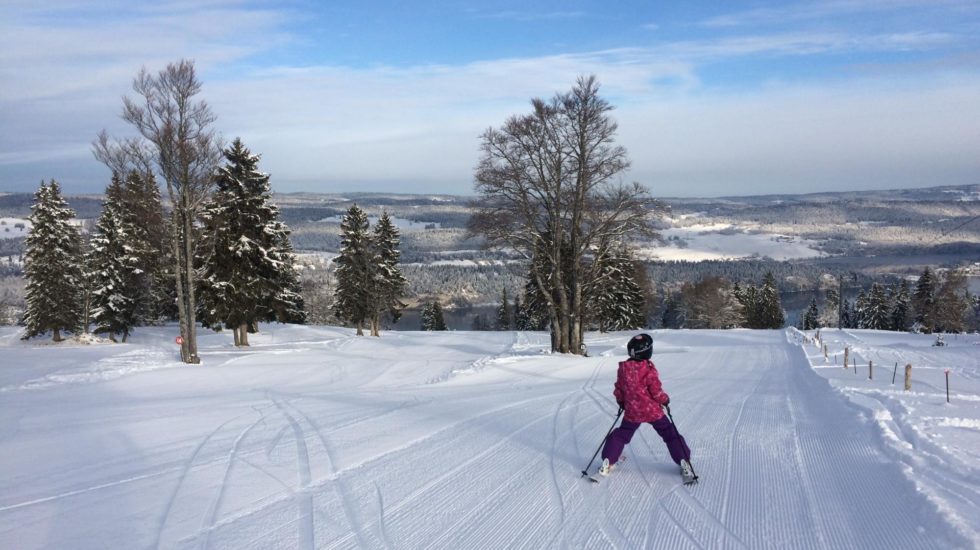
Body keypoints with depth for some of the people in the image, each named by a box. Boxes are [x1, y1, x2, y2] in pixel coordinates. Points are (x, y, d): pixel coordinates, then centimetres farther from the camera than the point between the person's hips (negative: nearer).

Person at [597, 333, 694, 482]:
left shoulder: (623, 368, -5)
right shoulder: (649, 370, -19)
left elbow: (618, 390, 5)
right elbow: (656, 392, -15)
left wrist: (621, 402, 23)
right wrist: (665, 399, 5)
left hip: (632, 412, 3)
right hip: (653, 411, -3)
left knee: (621, 435, 18)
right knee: (670, 434, 12)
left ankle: (607, 462, 15)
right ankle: (684, 463, 11)